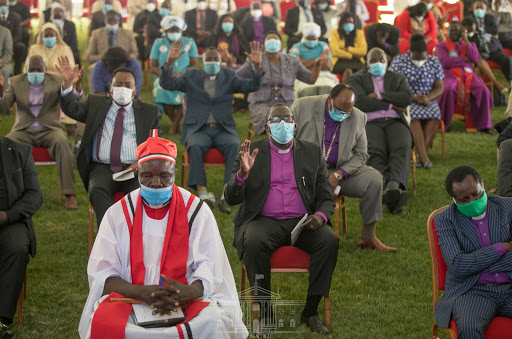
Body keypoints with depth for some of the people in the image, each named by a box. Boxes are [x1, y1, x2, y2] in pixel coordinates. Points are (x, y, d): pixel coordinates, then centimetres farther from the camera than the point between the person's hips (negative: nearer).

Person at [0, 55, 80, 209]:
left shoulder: (56, 81, 5)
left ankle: (70, 195, -33)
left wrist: (77, 85, -26)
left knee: (62, 143, -34)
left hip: (48, 129, -1)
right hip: (24, 131, 1)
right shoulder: (16, 82, 8)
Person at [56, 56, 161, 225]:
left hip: (134, 169, 0)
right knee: (97, 192, -33)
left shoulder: (149, 111, 16)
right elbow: (72, 109, 4)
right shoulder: (96, 104, 19)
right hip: (102, 168, 1)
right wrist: (67, 84, -13)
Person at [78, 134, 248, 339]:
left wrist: (188, 292, -25)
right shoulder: (118, 214, 6)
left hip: (185, 299, 0)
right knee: (103, 321, -33)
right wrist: (140, 292, -21)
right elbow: (101, 274, -1)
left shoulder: (196, 212, 5)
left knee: (214, 322, -33)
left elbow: (211, 268, -2)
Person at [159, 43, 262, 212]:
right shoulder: (191, 75, 12)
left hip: (223, 129, 1)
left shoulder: (229, 76, 14)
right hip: (198, 129, -1)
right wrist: (170, 62, -18)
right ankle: (203, 194, -37)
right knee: (196, 147, -35)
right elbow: (167, 84, -1)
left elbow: (251, 86, 0)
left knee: (235, 147, -31)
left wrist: (256, 66, -18)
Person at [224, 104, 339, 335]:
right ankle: (265, 313, -20)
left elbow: (326, 198, 12)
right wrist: (243, 173, -21)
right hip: (264, 221, -2)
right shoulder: (251, 152, 7)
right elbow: (231, 198, 1)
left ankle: (310, 312, -16)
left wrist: (321, 216, -12)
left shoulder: (312, 153, 13)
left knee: (329, 240, -28)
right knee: (254, 243, -35)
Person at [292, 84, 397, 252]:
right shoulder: (302, 106, -7)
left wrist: (338, 175, -15)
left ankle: (367, 237, -7)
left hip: (341, 171, 3)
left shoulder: (358, 118, 1)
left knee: (373, 178, -20)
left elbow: (360, 155, 4)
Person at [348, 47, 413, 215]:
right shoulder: (357, 79, 18)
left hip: (395, 123, 2)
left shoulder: (397, 78, 24)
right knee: (376, 152, -36)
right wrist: (391, 105, -1)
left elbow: (407, 98, 4)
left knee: (402, 148, -35)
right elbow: (359, 102, -3)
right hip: (370, 124, -2)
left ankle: (394, 185, -62)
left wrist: (379, 96, -2)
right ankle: (392, 195, -59)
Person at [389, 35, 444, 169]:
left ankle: (420, 155, -30)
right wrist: (414, 98, -19)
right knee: (413, 117, -35)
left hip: (428, 101, 2)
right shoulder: (398, 61, 1)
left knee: (434, 117, -30)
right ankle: (424, 157, -41)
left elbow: (440, 88, 4)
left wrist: (428, 97, -18)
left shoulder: (434, 62, 9)